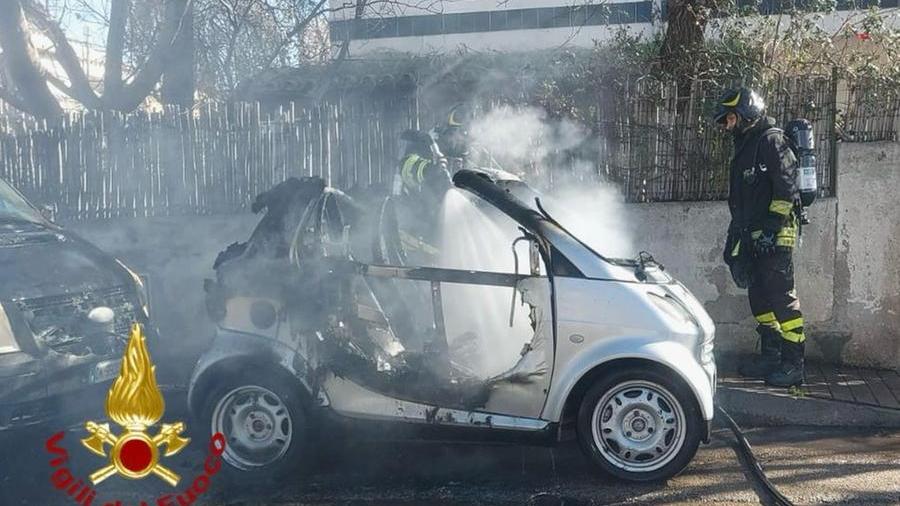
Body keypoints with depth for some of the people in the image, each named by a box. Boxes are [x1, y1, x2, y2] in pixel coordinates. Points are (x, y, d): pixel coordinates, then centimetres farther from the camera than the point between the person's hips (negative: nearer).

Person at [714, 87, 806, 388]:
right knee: (759, 296, 12)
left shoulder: (772, 141, -7)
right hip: (753, 236, 10)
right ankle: (770, 357, 22)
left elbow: (786, 188, -17)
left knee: (781, 297, -9)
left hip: (775, 236, -10)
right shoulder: (745, 147, 22)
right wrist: (734, 239, 23)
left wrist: (772, 228, -21)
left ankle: (793, 364, -5)